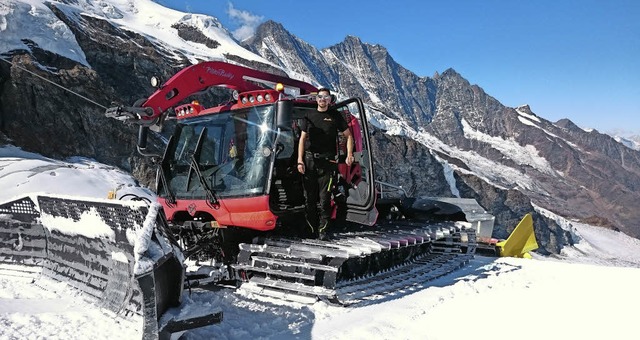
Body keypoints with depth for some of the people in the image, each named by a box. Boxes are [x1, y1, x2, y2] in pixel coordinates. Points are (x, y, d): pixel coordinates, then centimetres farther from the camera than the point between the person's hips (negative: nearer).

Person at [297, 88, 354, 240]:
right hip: (309, 160, 3)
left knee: (324, 198, -4)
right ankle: (311, 228, 15)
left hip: (327, 161, -2)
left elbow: (348, 136, 12)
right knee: (309, 197, 5)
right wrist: (300, 161, 2)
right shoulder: (309, 116, 14)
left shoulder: (335, 116, 9)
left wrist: (349, 155, 0)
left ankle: (323, 230, 3)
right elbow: (302, 139, 11)